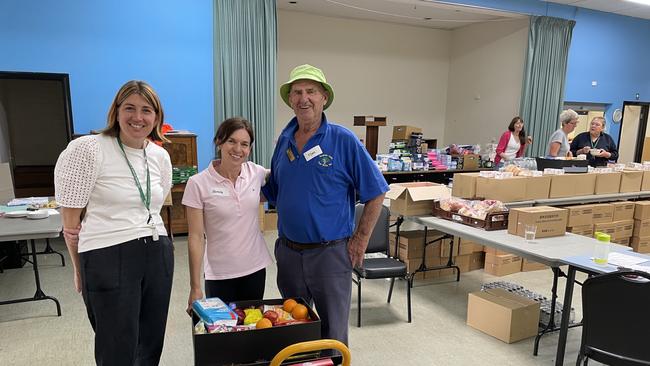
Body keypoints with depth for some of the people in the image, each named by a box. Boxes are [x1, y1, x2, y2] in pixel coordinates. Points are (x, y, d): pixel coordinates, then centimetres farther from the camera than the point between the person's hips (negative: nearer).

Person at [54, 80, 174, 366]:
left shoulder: (160, 156, 8)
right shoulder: (87, 149, -9)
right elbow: (70, 220, -4)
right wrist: (81, 270, 4)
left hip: (158, 254, 5)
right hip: (108, 257, -5)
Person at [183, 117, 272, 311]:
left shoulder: (256, 173, -4)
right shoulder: (198, 183, -12)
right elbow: (196, 237, -10)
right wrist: (195, 287, -9)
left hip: (256, 268, 3)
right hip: (220, 274, -3)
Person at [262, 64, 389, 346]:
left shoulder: (343, 140, -10)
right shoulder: (284, 140, 4)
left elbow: (376, 193, -8)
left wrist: (360, 240, -10)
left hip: (330, 252, -5)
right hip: (288, 250, 5)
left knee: (332, 333, 11)